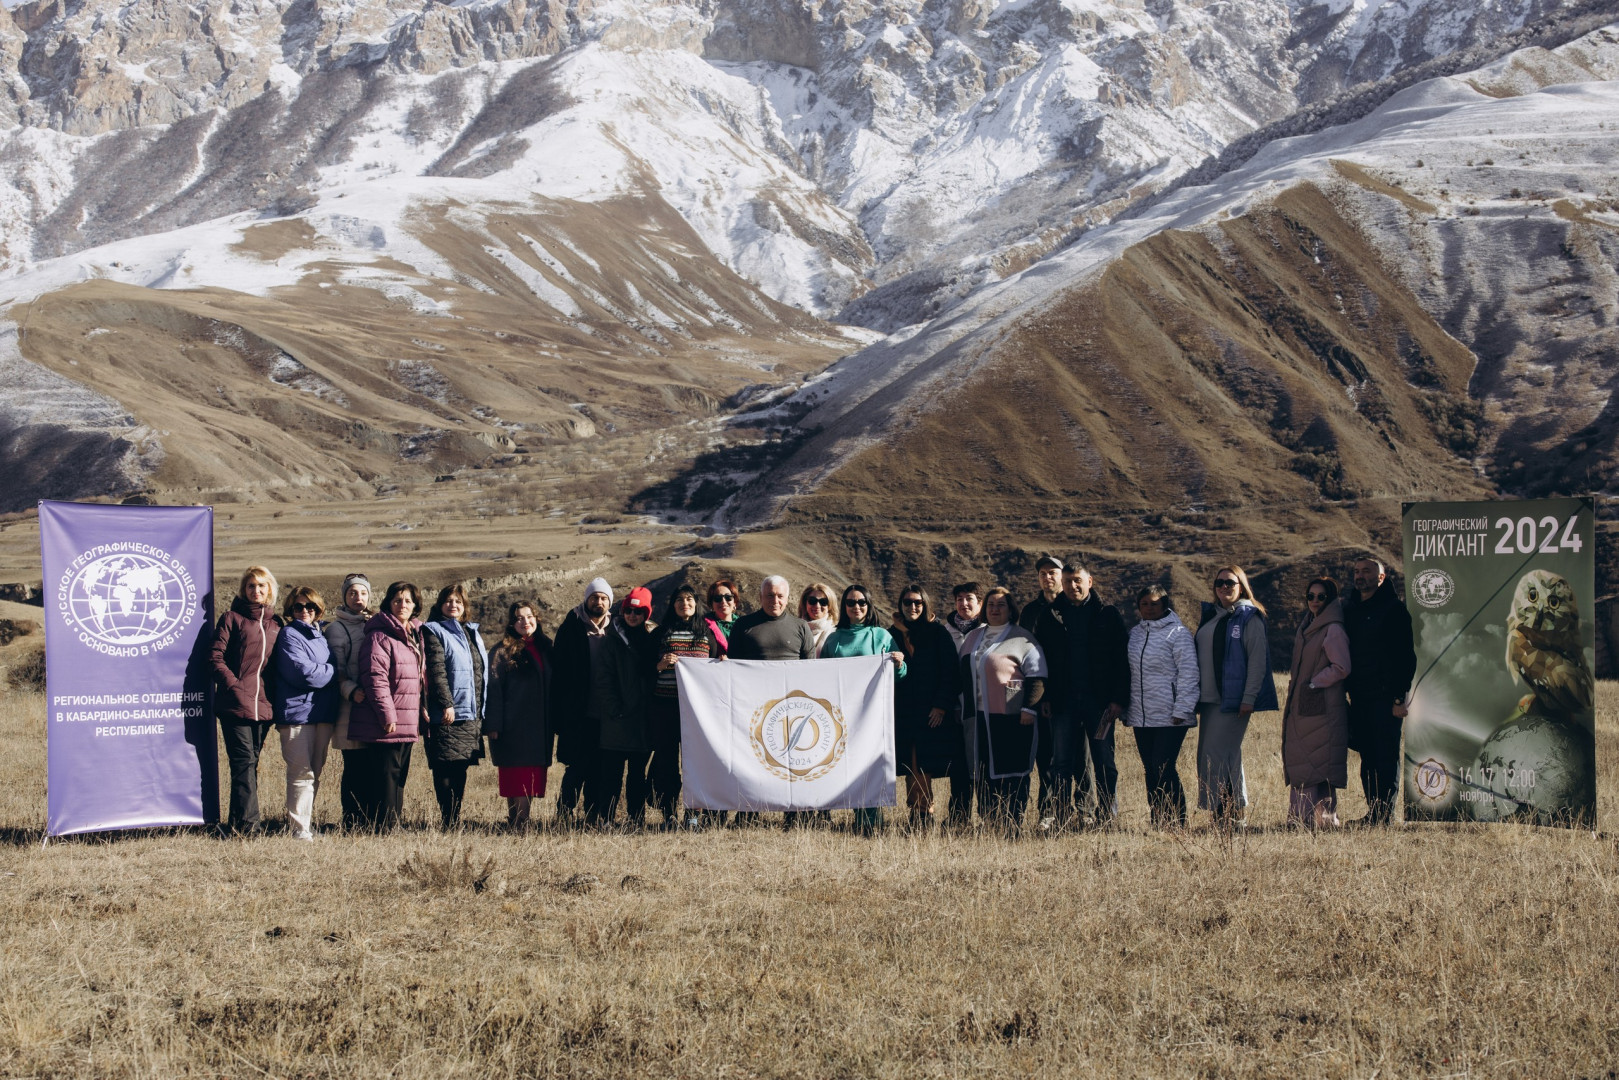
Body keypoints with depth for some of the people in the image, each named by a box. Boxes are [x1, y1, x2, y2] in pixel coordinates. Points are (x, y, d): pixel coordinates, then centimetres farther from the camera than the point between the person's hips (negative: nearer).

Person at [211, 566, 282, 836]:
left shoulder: (275, 624, 16)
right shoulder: (232, 619, 2)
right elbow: (216, 658, -5)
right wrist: (235, 687, -15)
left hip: (263, 705, 5)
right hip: (235, 703, -5)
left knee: (251, 762, 8)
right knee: (244, 761, -10)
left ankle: (239, 821, 13)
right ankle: (248, 822, -11)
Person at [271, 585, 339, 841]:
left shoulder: (321, 635, 18)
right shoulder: (289, 635, -4)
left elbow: (333, 666, 25)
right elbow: (302, 671, -15)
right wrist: (333, 673, -4)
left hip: (323, 712, 7)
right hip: (297, 711, -7)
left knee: (315, 772, 9)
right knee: (302, 772, -10)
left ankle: (307, 822, 16)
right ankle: (299, 827, -9)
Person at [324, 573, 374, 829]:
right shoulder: (336, 629, 3)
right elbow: (336, 671, -7)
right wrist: (351, 691, -24)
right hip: (350, 710, -5)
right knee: (354, 767, -7)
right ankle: (351, 822, -3)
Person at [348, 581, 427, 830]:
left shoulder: (416, 636, 17)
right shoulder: (380, 636, -11)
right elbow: (374, 678, -19)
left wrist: (422, 711, 18)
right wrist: (387, 715, -21)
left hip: (407, 724, 9)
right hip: (382, 725, -9)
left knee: (399, 778, 12)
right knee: (384, 779, -7)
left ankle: (393, 824, 17)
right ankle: (382, 828, -4)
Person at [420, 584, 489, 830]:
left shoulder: (472, 633, 20)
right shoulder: (433, 632, -3)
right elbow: (436, 671, -13)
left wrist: (483, 711, 17)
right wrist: (446, 704, -21)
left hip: (472, 715, 7)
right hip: (448, 715, -7)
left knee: (461, 770, 9)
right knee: (446, 770, -7)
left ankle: (456, 819, 13)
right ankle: (448, 822, -6)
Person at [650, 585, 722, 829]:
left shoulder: (707, 633, 13)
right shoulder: (660, 633, 11)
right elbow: (646, 669, 11)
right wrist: (661, 665, -8)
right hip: (666, 704, 0)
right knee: (666, 758, -2)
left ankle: (695, 813, 4)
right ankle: (669, 814, 3)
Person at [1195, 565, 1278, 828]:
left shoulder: (1249, 618, -4)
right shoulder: (1210, 616, 16)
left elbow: (1257, 660, -9)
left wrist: (1249, 698, -16)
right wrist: (1197, 697, 15)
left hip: (1234, 700, -7)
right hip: (1209, 699, 7)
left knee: (1218, 756, -13)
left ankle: (1229, 814, -10)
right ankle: (1231, 814, 13)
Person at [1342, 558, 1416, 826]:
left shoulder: (1394, 610, -4)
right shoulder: (1349, 609, 14)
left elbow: (1407, 656, -8)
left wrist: (1400, 698, -14)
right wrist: (1347, 692, 12)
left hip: (1385, 697, -6)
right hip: (1359, 698, 6)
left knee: (1386, 757, -5)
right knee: (1367, 757, 7)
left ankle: (1385, 814, -4)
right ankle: (1373, 813, 11)